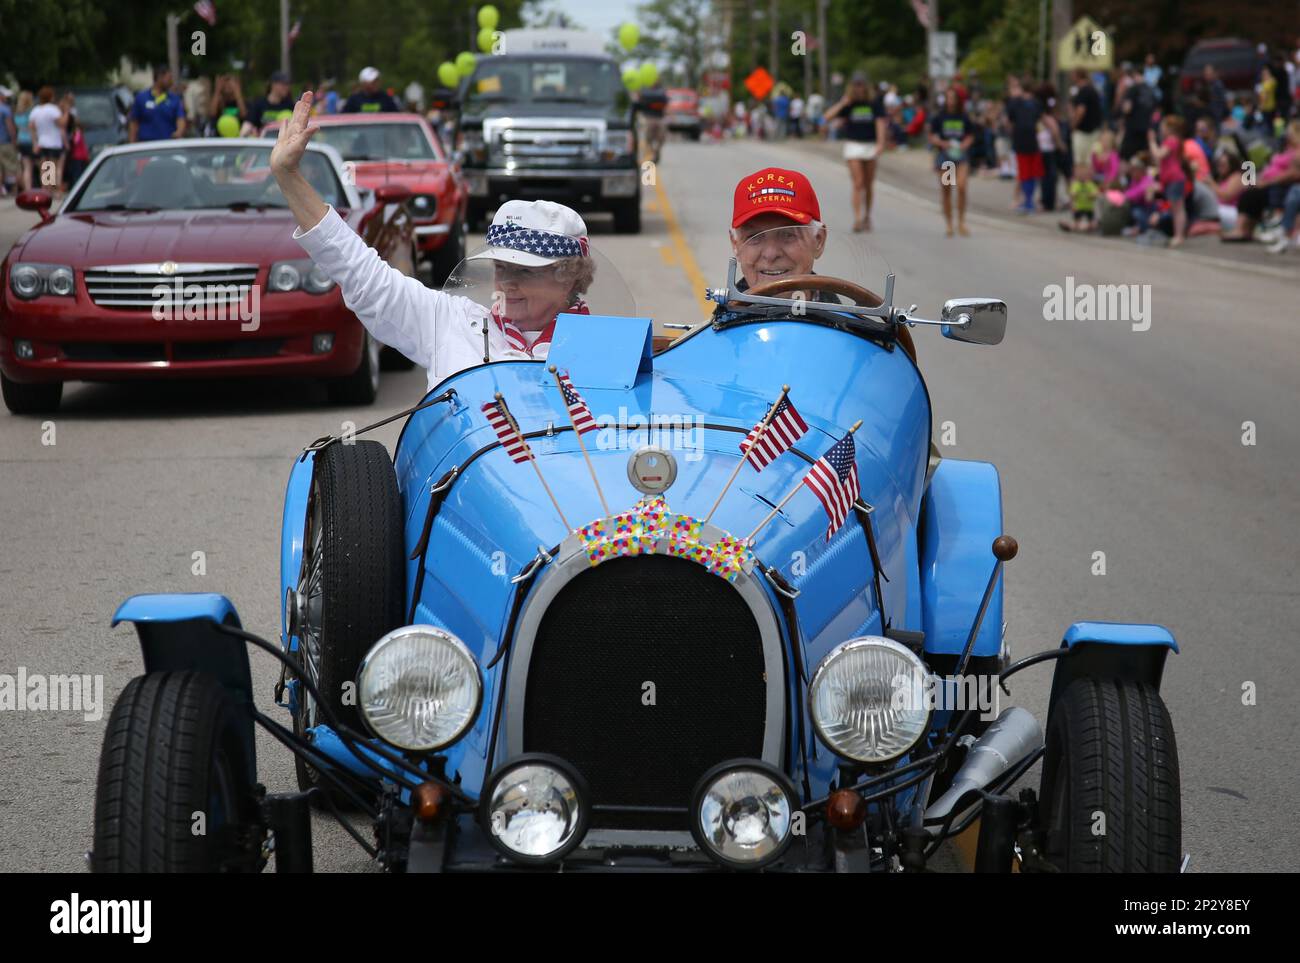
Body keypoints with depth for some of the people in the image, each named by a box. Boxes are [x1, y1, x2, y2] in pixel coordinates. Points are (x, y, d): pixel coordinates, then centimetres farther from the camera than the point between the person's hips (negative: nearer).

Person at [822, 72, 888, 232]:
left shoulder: (875, 102, -1)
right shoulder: (846, 102, 1)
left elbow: (880, 122, -7)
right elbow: (828, 116, -7)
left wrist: (880, 143, -18)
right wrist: (843, 104, -17)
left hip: (870, 145, 1)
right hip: (853, 145, -1)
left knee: (868, 185, 8)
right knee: (858, 184, -11)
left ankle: (867, 217, 23)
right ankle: (857, 219, -14)